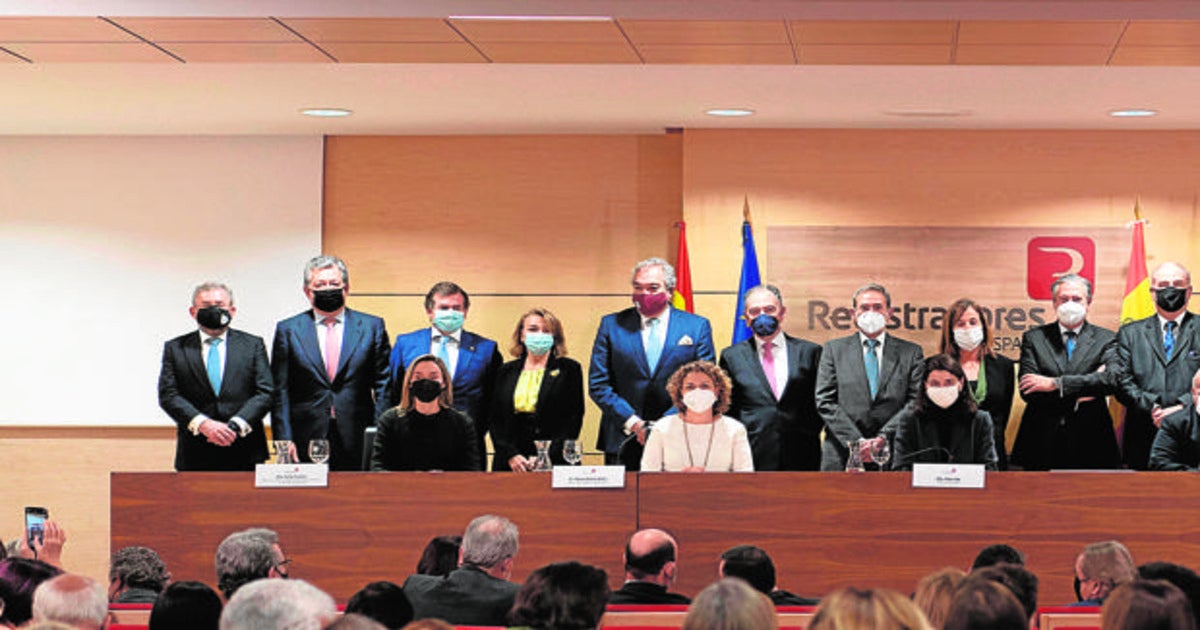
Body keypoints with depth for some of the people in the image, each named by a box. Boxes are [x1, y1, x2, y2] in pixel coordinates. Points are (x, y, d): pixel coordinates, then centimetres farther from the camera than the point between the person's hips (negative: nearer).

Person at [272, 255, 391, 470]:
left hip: (358, 443, 0)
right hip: (307, 441, 0)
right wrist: (284, 440, -4)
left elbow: (384, 385, 7)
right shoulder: (288, 330, 8)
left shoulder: (372, 327, 9)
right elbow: (280, 392, 6)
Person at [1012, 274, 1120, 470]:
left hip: (1090, 446, 0)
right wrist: (1077, 396, -11)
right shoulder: (1033, 338, 9)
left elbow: (1112, 379, -12)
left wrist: (1055, 383, -15)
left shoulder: (1106, 339, 7)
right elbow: (1027, 391, -2)